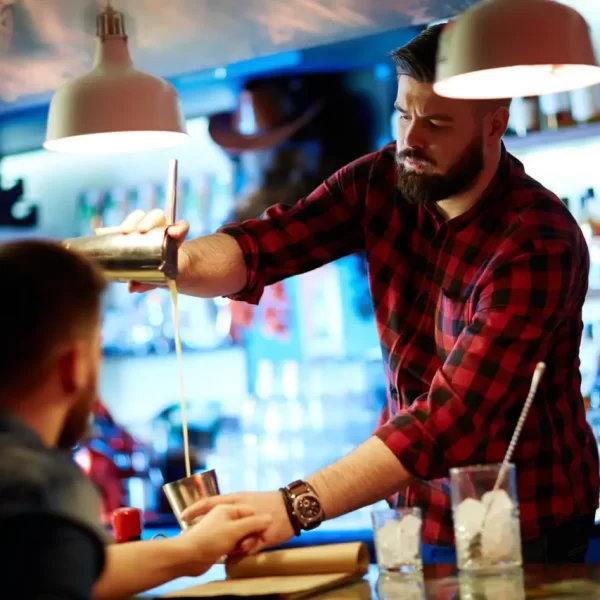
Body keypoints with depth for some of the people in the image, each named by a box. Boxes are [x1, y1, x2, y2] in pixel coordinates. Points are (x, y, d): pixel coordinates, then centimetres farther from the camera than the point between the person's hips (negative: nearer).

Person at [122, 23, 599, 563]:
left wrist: (296, 507, -41)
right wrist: (175, 262, -37)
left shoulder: (539, 243, -24)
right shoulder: (383, 183, -6)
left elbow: (453, 416, -32)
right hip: (415, 509, 5)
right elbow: (258, 249, -15)